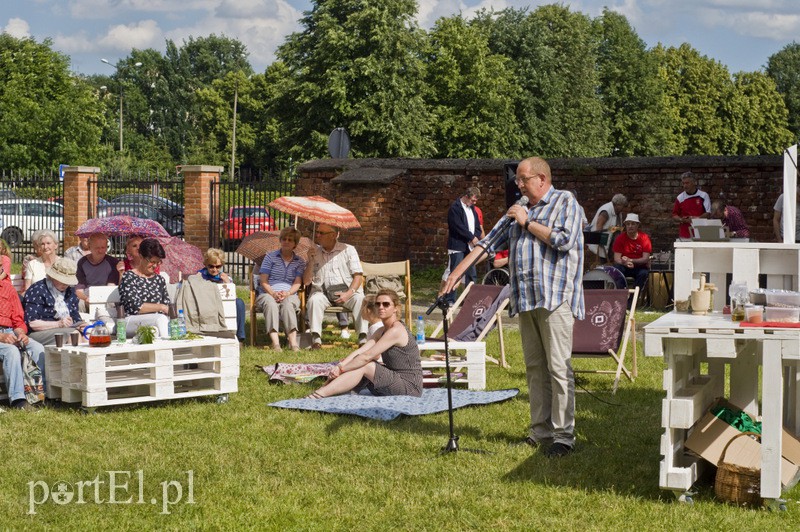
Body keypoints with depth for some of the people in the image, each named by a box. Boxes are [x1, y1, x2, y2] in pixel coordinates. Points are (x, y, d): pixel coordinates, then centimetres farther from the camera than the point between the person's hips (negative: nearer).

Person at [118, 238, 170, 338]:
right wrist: (160, 307, -8)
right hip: (131, 321, -4)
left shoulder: (159, 279, 21)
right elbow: (134, 307, -9)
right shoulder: (128, 277, 3)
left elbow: (167, 305, 18)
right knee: (161, 319, -35)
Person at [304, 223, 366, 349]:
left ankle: (363, 337, -37)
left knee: (360, 299, -31)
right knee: (314, 300, -31)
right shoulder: (315, 253, 14)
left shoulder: (348, 250, 9)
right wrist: (311, 262, -4)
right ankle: (315, 336, -34)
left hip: (346, 291, -1)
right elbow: (306, 282, 10)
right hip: (322, 293, 1)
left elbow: (358, 276, 2)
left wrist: (348, 294, -14)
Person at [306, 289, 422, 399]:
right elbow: (359, 352, 0)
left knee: (365, 366, -20)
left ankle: (319, 395, -23)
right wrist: (340, 366, -16)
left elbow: (367, 356, -20)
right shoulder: (382, 331, 14)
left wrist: (341, 369, -16)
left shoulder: (396, 331, -16)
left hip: (410, 386, -9)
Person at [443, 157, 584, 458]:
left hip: (555, 298, -7)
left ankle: (564, 435, -6)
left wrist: (527, 222, -5)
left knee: (558, 367, -9)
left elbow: (564, 240, -14)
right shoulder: (519, 209, 21)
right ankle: (541, 431, 13)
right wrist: (459, 270, 15)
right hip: (525, 300, 7)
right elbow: (489, 241, 22)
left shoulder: (565, 202, 1)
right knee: (535, 367, 8)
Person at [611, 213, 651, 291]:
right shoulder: (620, 238, -2)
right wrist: (625, 263, -31)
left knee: (643, 273, -34)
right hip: (624, 267, 1)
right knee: (616, 269, -32)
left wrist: (630, 260, -27)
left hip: (640, 266, -1)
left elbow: (645, 259, -12)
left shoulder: (644, 238, -5)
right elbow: (617, 259, -8)